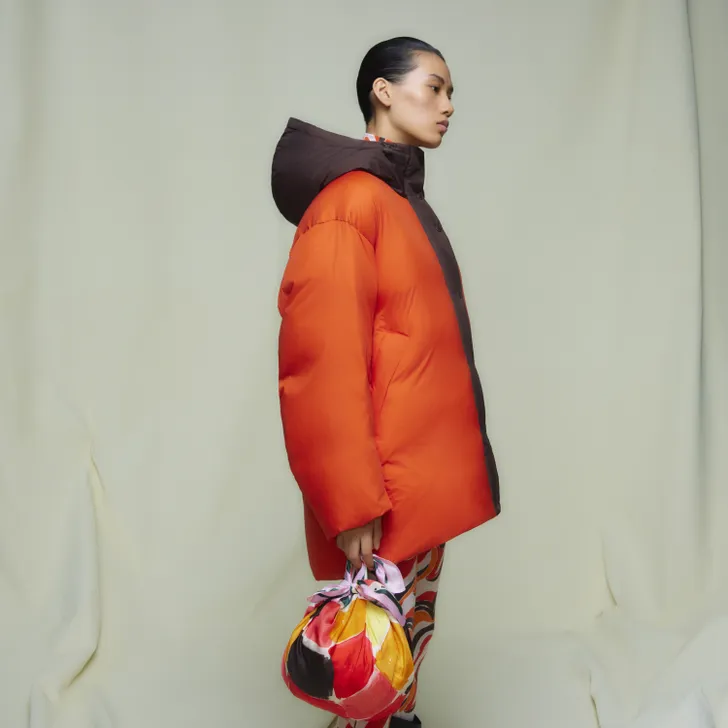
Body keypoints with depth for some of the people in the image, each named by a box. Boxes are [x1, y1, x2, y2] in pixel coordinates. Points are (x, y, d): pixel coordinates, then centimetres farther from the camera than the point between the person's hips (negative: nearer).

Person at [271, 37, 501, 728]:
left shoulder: (406, 198, 16)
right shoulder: (349, 199, -13)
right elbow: (321, 363, -20)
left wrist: (445, 470, 17)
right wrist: (352, 505, -21)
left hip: (429, 476, 9)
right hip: (384, 491, -9)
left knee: (414, 639, 18)